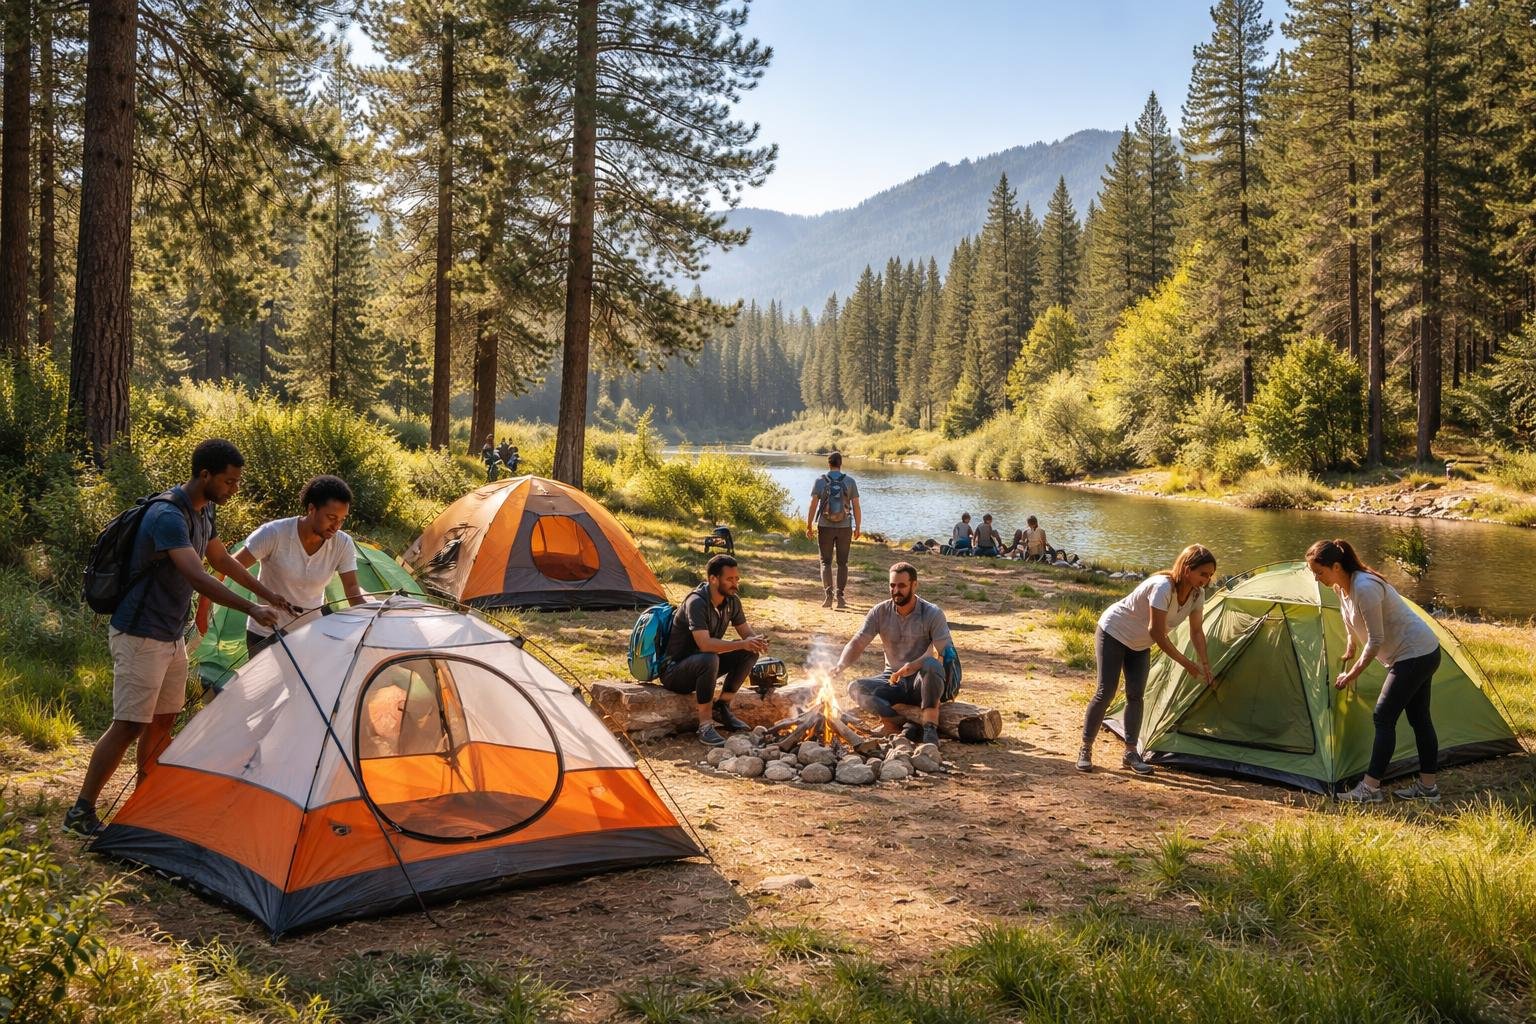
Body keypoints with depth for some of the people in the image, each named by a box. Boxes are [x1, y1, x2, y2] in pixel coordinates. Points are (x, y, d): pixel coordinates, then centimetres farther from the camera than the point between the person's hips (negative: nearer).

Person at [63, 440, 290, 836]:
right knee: (129, 726, -7)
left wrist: (268, 594, 21)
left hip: (171, 636, 9)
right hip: (140, 636, -9)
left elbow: (222, 561, 21)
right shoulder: (168, 517, -25)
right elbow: (198, 578, -34)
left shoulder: (203, 512, 6)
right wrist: (253, 610, -34)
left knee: (163, 721, 13)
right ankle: (81, 811, 3)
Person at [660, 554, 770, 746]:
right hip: (674, 671, -8)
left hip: (703, 664, 8)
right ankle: (705, 724, -27)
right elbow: (704, 644, -36)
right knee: (709, 660, -38)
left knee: (750, 652, -8)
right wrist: (742, 644, -38)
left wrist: (756, 641, -19)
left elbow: (746, 631, 6)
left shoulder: (732, 601, -2)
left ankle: (722, 707, 1)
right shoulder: (696, 602, -26)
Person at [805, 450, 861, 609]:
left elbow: (813, 505, -9)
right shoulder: (849, 481, -2)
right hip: (845, 527, 1)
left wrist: (809, 526, -1)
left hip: (825, 527, -1)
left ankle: (829, 593, -9)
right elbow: (856, 507, -2)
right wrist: (857, 528, 6)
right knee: (842, 563, 12)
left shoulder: (820, 481, -4)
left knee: (826, 562, 8)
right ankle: (840, 596, 9)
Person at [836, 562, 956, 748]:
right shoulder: (880, 612, 1)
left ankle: (930, 728, -36)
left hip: (922, 683, -3)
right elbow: (857, 643, -5)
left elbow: (944, 653, -18)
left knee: (932, 665, -37)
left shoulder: (932, 614, -9)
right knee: (855, 688, -24)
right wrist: (841, 665, -27)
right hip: (893, 680, 3)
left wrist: (912, 667, -34)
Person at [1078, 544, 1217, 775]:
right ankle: (1085, 751, 0)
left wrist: (1206, 666, -10)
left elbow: (1196, 632, -1)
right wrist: (1186, 663, -29)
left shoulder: (1197, 594, -11)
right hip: (1113, 632, -7)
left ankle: (1131, 753, 6)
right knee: (1105, 693, -10)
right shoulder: (1162, 587, -36)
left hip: (1139, 644, 7)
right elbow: (1157, 633, -34)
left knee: (1136, 695, 0)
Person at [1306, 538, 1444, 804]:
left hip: (1415, 654, -10)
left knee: (1383, 717, -9)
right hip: (1421, 653, 10)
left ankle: (1369, 788, -7)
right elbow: (1354, 632, 18)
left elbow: (1376, 640, -23)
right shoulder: (1343, 588, 2)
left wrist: (1353, 674, -16)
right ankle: (1427, 787, 21)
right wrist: (1348, 659, 21)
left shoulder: (1364, 588, -27)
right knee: (1419, 718, 14)